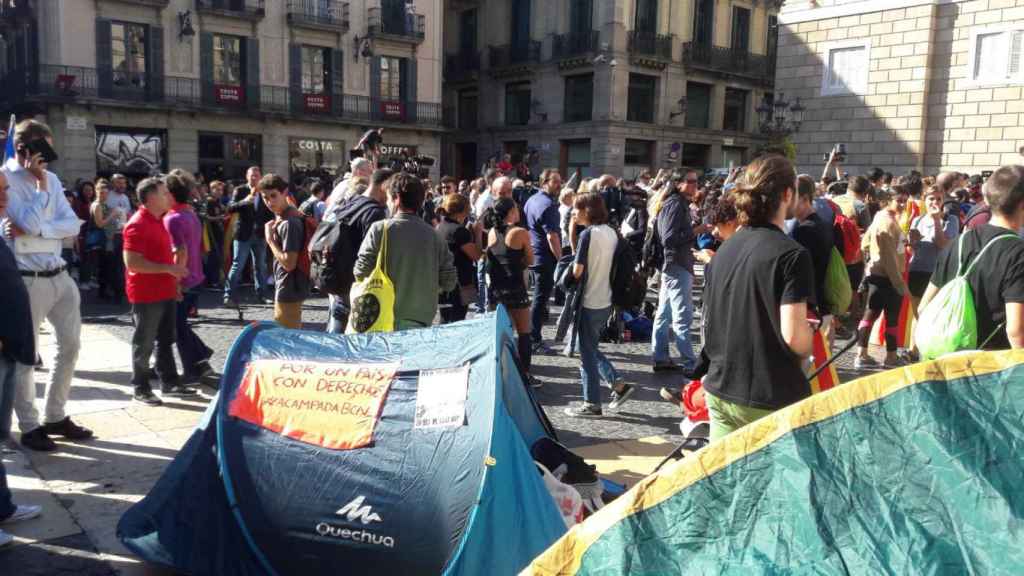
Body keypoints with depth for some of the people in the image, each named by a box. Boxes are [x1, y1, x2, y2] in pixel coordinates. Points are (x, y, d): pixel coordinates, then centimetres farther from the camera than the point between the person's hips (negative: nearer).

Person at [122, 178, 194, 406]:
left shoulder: (158, 220, 13)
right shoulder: (137, 224, -17)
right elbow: (132, 263, -24)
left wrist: (174, 279, 18)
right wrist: (169, 268, -23)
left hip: (165, 292, 9)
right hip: (146, 295, -9)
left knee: (166, 340, 15)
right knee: (144, 343, 2)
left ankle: (169, 382, 24)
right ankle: (141, 389, 12)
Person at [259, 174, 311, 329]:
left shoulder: (289, 223, -22)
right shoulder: (281, 218, 8)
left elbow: (289, 263, -24)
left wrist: (270, 239, -18)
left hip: (288, 291, -10)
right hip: (290, 289, 10)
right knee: (292, 333, 22)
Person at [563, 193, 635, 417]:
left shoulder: (588, 234, -16)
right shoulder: (611, 232, 6)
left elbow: (577, 271, -16)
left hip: (590, 302, -8)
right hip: (607, 300, 8)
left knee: (587, 353, 4)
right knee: (592, 348, 22)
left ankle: (592, 404, 13)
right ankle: (619, 385, 17)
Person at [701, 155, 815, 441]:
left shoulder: (724, 249, 7)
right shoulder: (791, 254, -14)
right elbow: (793, 334, -19)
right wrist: (809, 348, 1)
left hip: (720, 390, 6)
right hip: (772, 399, -6)